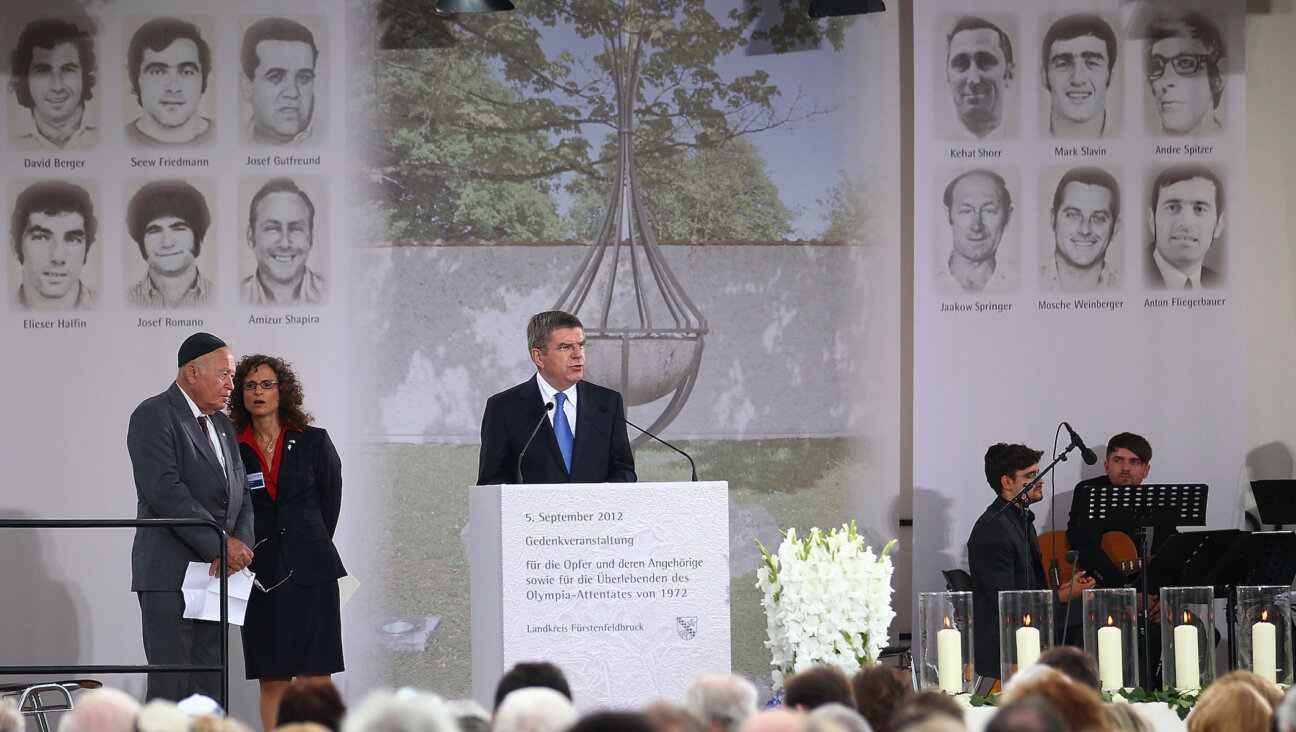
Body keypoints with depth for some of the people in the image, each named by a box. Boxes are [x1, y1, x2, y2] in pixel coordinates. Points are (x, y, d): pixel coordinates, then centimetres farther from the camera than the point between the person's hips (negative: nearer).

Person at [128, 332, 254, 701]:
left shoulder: (222, 424, 20)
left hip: (216, 573, 8)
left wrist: (240, 543, -5)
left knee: (209, 691, 4)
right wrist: (221, 544, -18)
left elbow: (241, 494, 16)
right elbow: (165, 491, -17)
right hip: (170, 575, -8)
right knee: (170, 687, -10)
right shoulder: (153, 416, -6)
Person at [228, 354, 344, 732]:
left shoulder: (313, 442, 3)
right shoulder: (233, 449, 4)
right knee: (272, 680, 1)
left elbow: (331, 499, 11)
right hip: (262, 573, 1)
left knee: (316, 679, -4)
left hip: (310, 571, -1)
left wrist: (311, 548, 10)